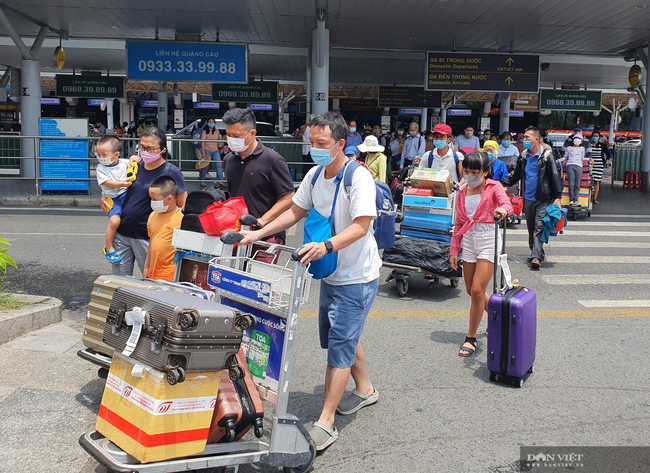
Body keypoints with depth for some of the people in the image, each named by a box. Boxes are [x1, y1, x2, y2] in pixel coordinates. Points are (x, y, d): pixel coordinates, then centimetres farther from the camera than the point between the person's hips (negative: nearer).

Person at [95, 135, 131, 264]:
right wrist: (122, 184, -27)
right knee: (114, 221, -21)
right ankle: (109, 248, -6)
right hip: (113, 199, -4)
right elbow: (107, 183, -13)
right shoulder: (101, 168, -1)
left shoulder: (124, 163, 5)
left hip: (127, 194, 4)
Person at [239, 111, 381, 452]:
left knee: (340, 346, -5)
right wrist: (258, 234, 2)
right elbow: (296, 212, 11)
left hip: (356, 278, -8)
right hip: (330, 274, 8)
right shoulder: (315, 175, 2)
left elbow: (361, 226, -28)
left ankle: (325, 422, 3)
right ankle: (365, 390, 42)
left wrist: (326, 246, -43)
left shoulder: (358, 178, -21)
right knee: (342, 337, 20)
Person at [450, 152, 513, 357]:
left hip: (488, 240, -6)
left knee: (477, 290, -12)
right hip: (469, 241, 6)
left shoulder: (493, 187, -3)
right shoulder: (462, 192, 10)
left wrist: (502, 210, -48)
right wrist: (454, 250, 10)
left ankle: (471, 338, 2)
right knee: (471, 291, 11)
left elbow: (507, 203, -23)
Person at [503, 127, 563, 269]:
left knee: (539, 227, -12)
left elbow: (555, 176, -8)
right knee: (531, 228, 11)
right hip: (528, 198, 6)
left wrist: (558, 196, -13)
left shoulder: (546, 155, -8)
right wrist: (505, 184, 10)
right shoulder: (524, 155, 8)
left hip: (543, 198, -6)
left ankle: (536, 256, -16)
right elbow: (516, 173, 21)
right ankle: (537, 253, 24)